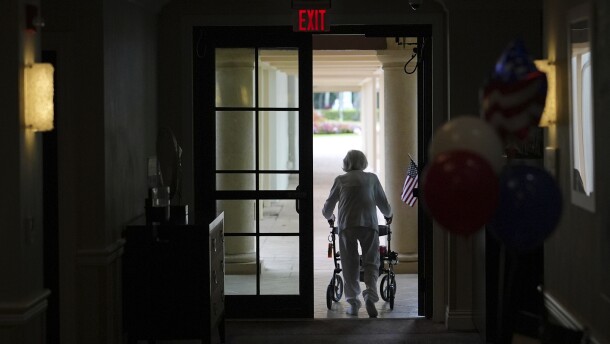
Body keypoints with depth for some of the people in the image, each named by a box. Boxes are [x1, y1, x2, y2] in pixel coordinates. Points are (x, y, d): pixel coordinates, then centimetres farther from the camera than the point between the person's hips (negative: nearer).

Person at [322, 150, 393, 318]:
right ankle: (370, 295, -16)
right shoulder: (372, 178, 15)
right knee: (371, 262, 5)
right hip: (369, 223, 0)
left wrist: (329, 216, 38)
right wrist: (388, 215, 41)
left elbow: (328, 206, 16)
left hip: (346, 224, 0)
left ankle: (352, 302, 6)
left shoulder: (340, 180, 13)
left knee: (350, 264, 7)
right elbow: (384, 204, 20)